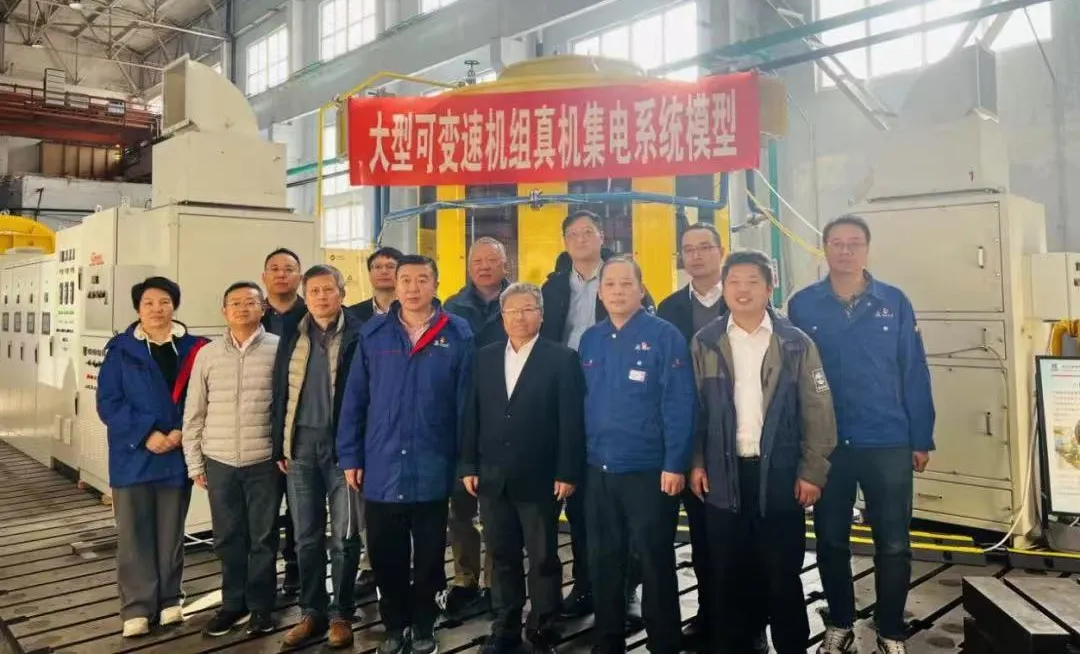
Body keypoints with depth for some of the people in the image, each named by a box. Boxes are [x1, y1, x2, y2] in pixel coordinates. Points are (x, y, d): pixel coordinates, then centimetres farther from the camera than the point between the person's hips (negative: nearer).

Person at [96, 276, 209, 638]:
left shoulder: (193, 348, 3)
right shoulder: (120, 349, 0)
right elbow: (108, 403, -5)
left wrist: (182, 432, -13)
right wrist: (146, 435, -16)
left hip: (177, 456, 1)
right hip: (133, 457, -1)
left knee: (171, 533, 11)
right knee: (134, 535, 3)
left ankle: (169, 599, 23)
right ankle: (137, 607, 13)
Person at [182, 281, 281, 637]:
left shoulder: (279, 349, -4)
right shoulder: (207, 354, 4)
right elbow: (194, 413, 8)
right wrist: (194, 463, 7)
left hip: (264, 460, -3)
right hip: (219, 461, 3)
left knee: (263, 537, 8)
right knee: (227, 537, 13)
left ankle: (260, 605, 23)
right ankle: (234, 603, 29)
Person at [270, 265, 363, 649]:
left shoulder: (358, 337, -5)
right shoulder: (292, 340, 10)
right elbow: (280, 394, 11)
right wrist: (279, 447, 6)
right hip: (301, 445, 4)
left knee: (344, 536, 4)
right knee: (306, 536, 12)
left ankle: (341, 614, 17)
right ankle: (312, 612, 24)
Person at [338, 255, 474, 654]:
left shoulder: (457, 335, -4)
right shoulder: (373, 333, 1)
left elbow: (465, 403, -4)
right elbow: (354, 399, 3)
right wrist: (350, 457, 1)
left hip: (432, 469, -1)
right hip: (381, 467, 2)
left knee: (429, 556, 14)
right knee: (384, 555, 13)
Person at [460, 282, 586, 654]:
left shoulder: (561, 359, -5)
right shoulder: (485, 357, 8)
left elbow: (571, 420, -8)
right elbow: (472, 415, 8)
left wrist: (567, 473, -12)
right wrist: (468, 466, 3)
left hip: (539, 479, -4)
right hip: (492, 477, 4)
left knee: (543, 558, 8)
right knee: (502, 557, 14)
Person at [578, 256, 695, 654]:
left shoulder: (664, 336, -8)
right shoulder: (590, 340, 8)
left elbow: (680, 404, -12)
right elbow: (583, 401, 11)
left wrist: (675, 464, -16)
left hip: (649, 470, -5)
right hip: (597, 470, 5)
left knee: (655, 562, 7)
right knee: (602, 561, 15)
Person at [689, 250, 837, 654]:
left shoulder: (795, 343, -1)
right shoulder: (704, 343, 3)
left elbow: (817, 411, -2)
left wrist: (812, 471, -6)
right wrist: (695, 463, 0)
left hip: (779, 472, -1)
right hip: (723, 472, 2)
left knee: (782, 570, 8)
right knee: (729, 571, 10)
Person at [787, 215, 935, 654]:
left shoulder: (894, 302, -1)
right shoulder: (802, 305, -1)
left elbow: (914, 372, 1)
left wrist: (922, 439, 0)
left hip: (888, 443, 0)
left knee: (894, 544, 7)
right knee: (830, 540, 12)